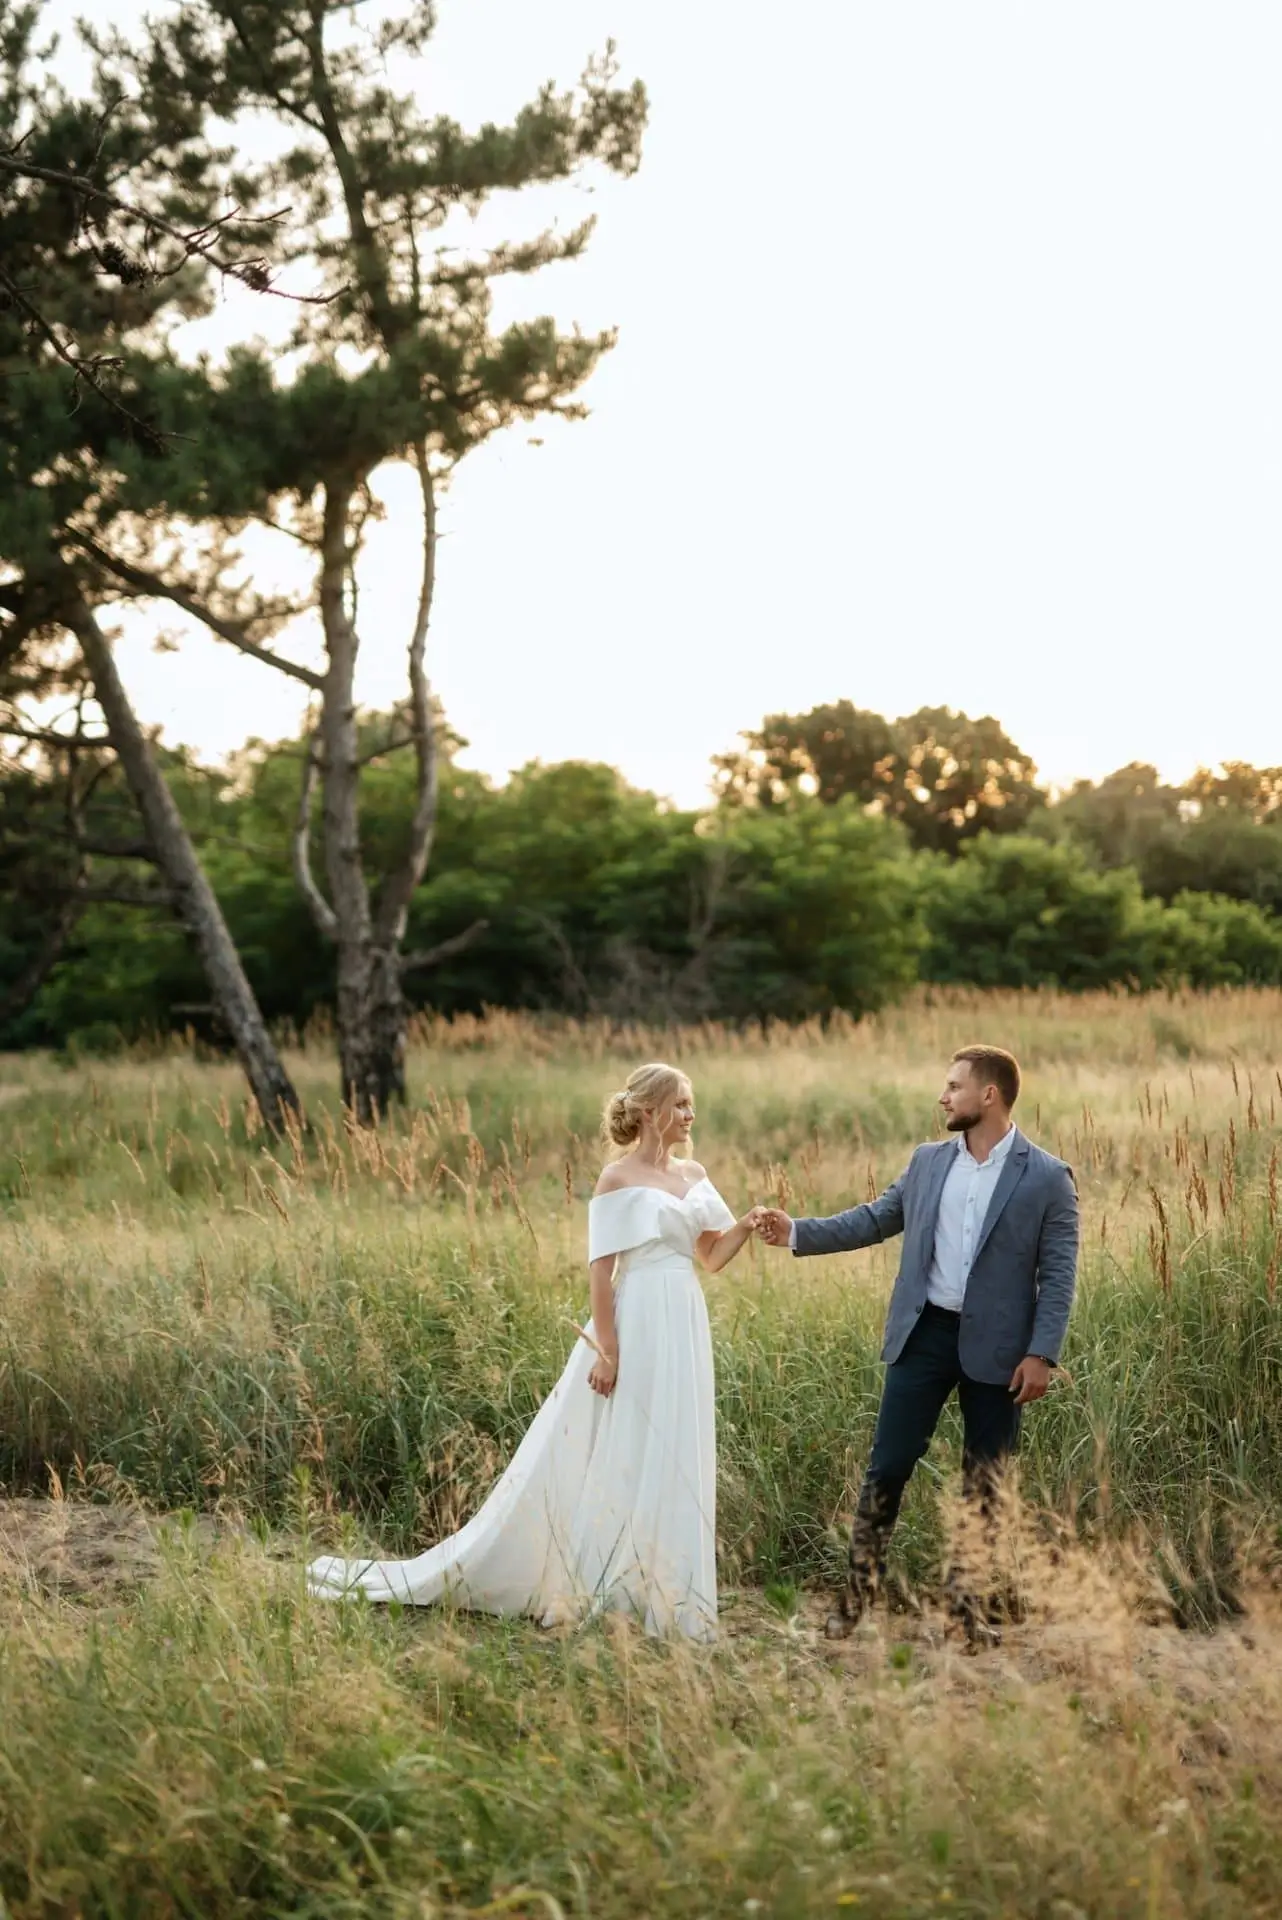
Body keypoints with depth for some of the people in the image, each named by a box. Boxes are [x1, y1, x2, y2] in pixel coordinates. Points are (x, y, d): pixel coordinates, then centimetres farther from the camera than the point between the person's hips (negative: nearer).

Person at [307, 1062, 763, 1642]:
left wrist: (746, 1225, -6)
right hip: (634, 1327, -7)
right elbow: (602, 1271, -10)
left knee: (672, 1466, 10)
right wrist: (607, 1351, -15)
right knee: (614, 1459, -2)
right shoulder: (617, 1180, -7)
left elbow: (712, 1255, 13)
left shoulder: (693, 1175, 12)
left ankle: (662, 1595, 19)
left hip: (683, 1329, 7)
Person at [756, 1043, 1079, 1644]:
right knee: (887, 1464, 2)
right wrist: (797, 1232, 5)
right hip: (924, 1334, 3)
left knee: (986, 1480, 7)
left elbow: (1058, 1274, -8)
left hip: (995, 1347, -3)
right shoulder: (928, 1161, 7)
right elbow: (874, 1219, 14)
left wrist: (1042, 1354, -14)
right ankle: (859, 1587, 14)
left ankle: (969, 1602, 20)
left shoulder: (1048, 1178, -6)